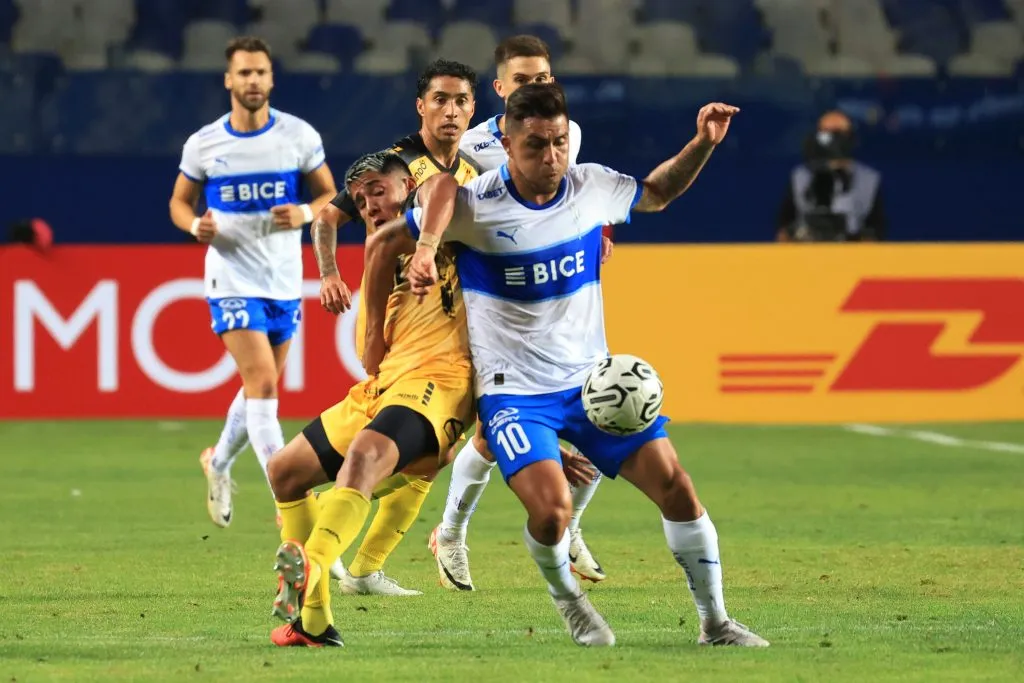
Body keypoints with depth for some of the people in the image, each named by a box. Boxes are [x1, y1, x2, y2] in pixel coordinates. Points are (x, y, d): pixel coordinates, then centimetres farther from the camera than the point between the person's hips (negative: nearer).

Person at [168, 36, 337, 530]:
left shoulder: (300, 136, -1)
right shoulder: (203, 145, -3)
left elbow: (330, 195, 7)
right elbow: (179, 201, 10)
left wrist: (306, 213, -15)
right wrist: (196, 225, -13)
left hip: (285, 281, 3)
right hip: (232, 281, -3)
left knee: (260, 388, 15)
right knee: (263, 384, -15)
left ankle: (219, 463, 42)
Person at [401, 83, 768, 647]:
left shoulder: (592, 186, -1)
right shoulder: (473, 206, -16)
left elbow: (657, 192, 17)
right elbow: (386, 240, -13)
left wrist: (703, 144, 6)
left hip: (591, 378, 4)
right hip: (513, 390, -4)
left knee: (675, 484, -5)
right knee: (552, 510, -24)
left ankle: (715, 622, 10)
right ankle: (566, 597, 10)